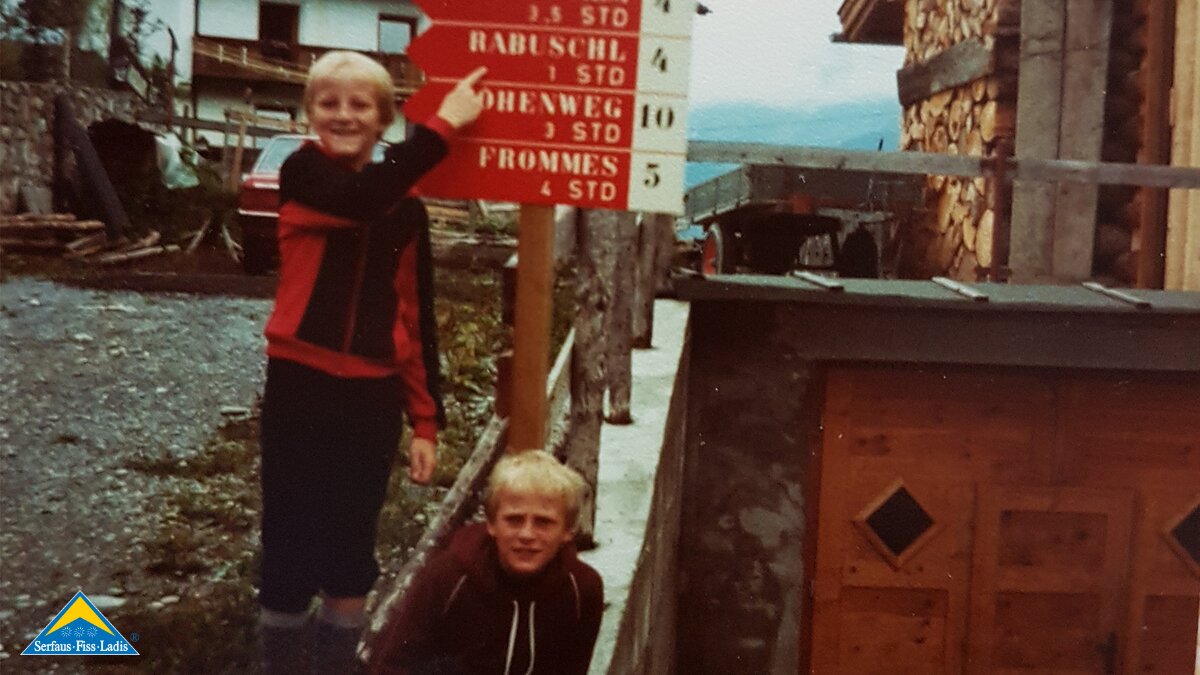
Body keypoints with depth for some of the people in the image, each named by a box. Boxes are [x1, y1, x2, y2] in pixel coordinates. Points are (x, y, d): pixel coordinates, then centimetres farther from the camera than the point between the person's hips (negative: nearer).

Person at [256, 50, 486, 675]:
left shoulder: (407, 208, 5)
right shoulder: (302, 174, -3)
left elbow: (418, 317, 7)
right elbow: (360, 200, -26)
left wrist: (425, 421, 4)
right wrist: (445, 121, -22)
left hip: (373, 395, 3)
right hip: (301, 385, -2)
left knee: (351, 557, 12)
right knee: (290, 552, 6)